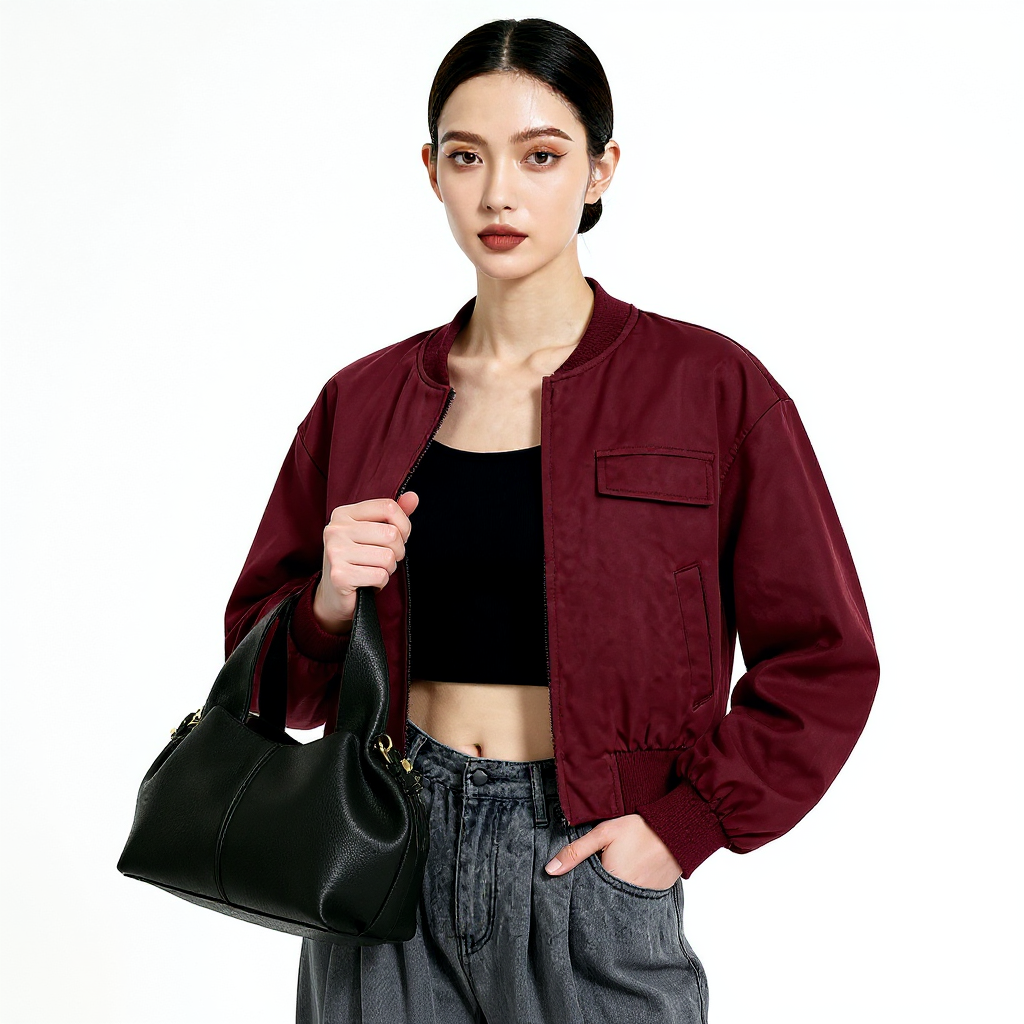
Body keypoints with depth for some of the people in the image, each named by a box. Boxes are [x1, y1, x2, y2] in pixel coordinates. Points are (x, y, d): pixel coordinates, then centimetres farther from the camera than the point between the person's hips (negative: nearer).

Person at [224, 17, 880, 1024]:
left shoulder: (712, 387, -5)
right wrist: (330, 606, -10)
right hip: (389, 859, 3)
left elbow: (822, 663, -2)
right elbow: (266, 670, 10)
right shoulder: (363, 399, 4)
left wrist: (682, 822, -8)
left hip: (590, 866, -2)